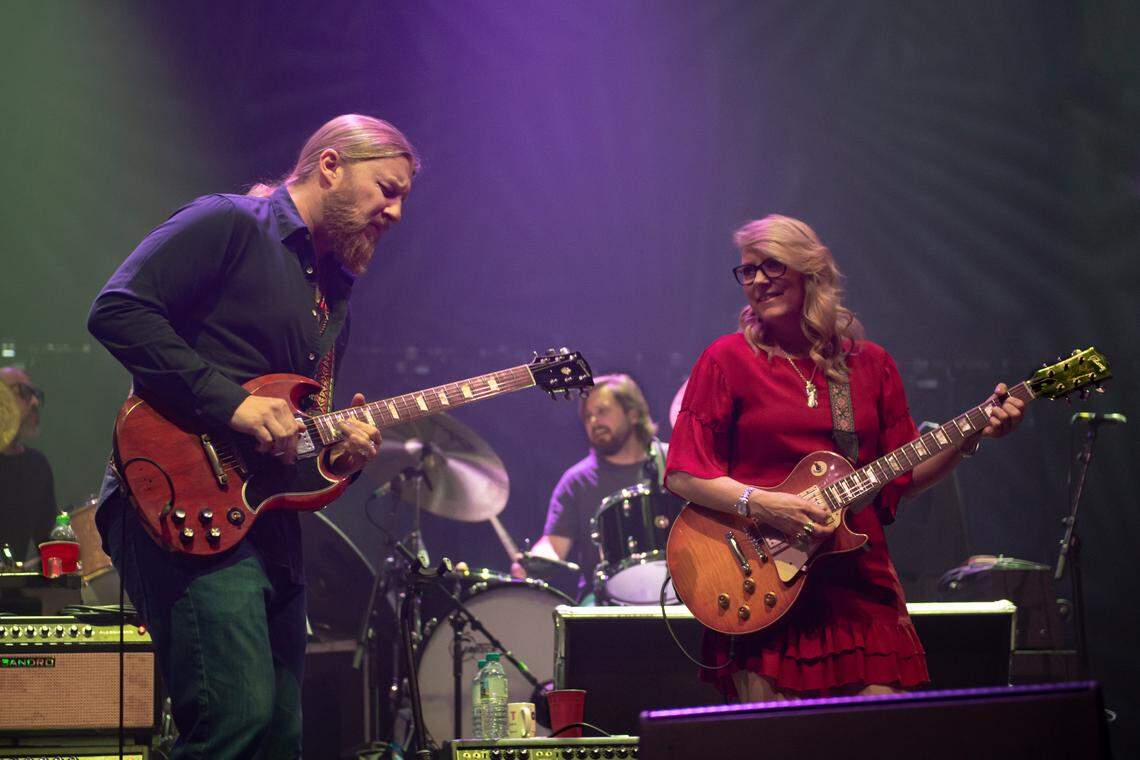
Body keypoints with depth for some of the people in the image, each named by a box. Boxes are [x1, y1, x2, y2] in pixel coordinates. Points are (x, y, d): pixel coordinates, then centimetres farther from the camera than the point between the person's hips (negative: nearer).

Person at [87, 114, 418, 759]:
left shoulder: (334, 293, 23)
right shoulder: (228, 225, -3)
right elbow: (117, 311, -15)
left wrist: (341, 451, 3)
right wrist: (231, 403, -19)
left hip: (271, 529, 9)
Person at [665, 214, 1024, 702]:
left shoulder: (870, 364, 13)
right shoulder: (728, 359, 3)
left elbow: (903, 477, 14)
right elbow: (682, 474, -2)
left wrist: (969, 438, 1)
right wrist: (761, 505, -15)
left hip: (860, 586, 3)